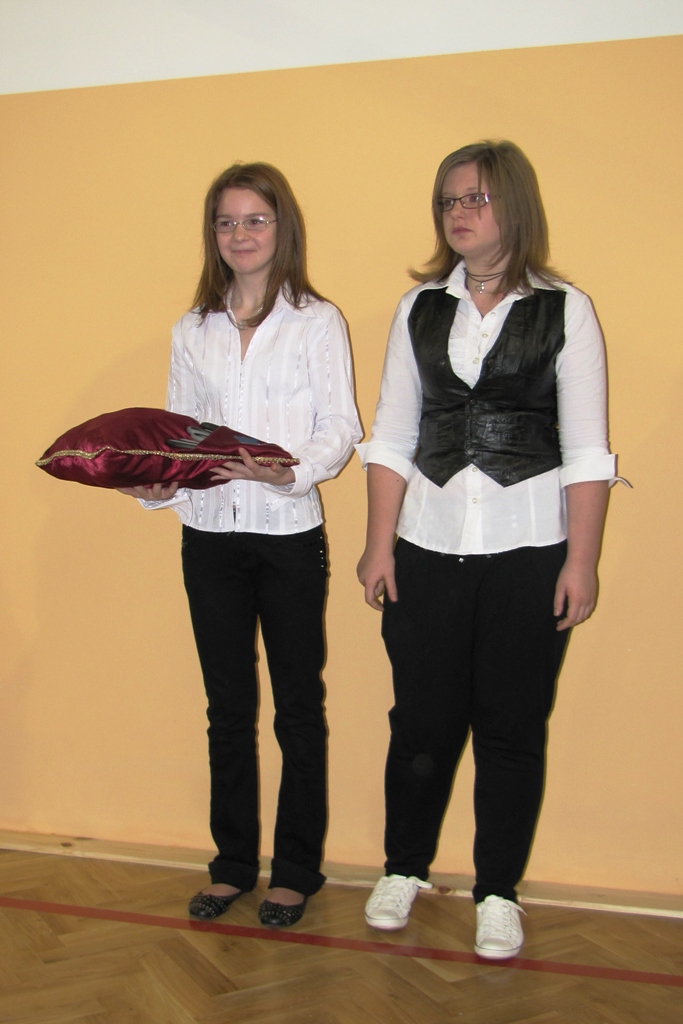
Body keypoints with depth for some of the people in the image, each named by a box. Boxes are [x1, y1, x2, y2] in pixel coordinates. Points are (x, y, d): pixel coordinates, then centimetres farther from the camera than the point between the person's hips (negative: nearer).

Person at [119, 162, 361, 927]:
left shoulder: (317, 322, 0)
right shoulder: (191, 332, 12)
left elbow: (340, 427, -6)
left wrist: (291, 470, -24)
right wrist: (154, 485, -8)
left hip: (289, 535, -3)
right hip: (209, 536, 4)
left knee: (298, 708, 5)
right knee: (228, 707, 12)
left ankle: (296, 869, 20)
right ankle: (233, 862, 26)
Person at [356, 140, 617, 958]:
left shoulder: (564, 310, 2)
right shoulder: (419, 309, 10)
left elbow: (585, 451, -2)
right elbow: (391, 438, 8)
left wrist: (582, 560, -7)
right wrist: (378, 544, 2)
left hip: (528, 551, -2)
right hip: (428, 546, 2)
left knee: (512, 727, 7)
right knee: (422, 720, 8)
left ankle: (498, 895, 23)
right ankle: (403, 869, 30)